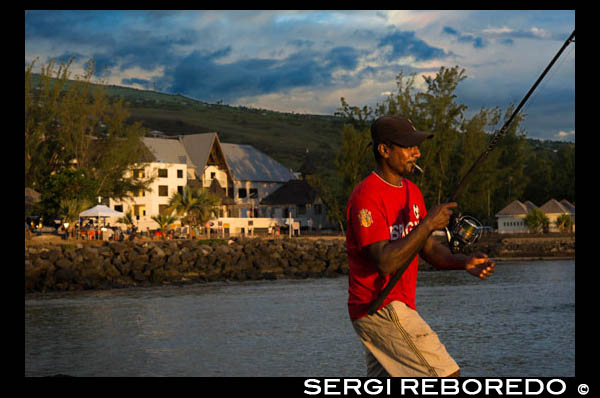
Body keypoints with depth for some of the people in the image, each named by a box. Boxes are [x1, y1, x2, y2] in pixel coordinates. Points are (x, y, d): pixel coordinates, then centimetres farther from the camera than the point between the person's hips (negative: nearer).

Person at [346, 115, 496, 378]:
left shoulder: (412, 191, 13)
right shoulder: (367, 196, -17)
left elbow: (429, 249, 13)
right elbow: (385, 262, -25)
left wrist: (464, 262, -6)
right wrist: (427, 225, -25)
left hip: (397, 307, 10)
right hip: (380, 310, -10)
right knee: (446, 374, -11)